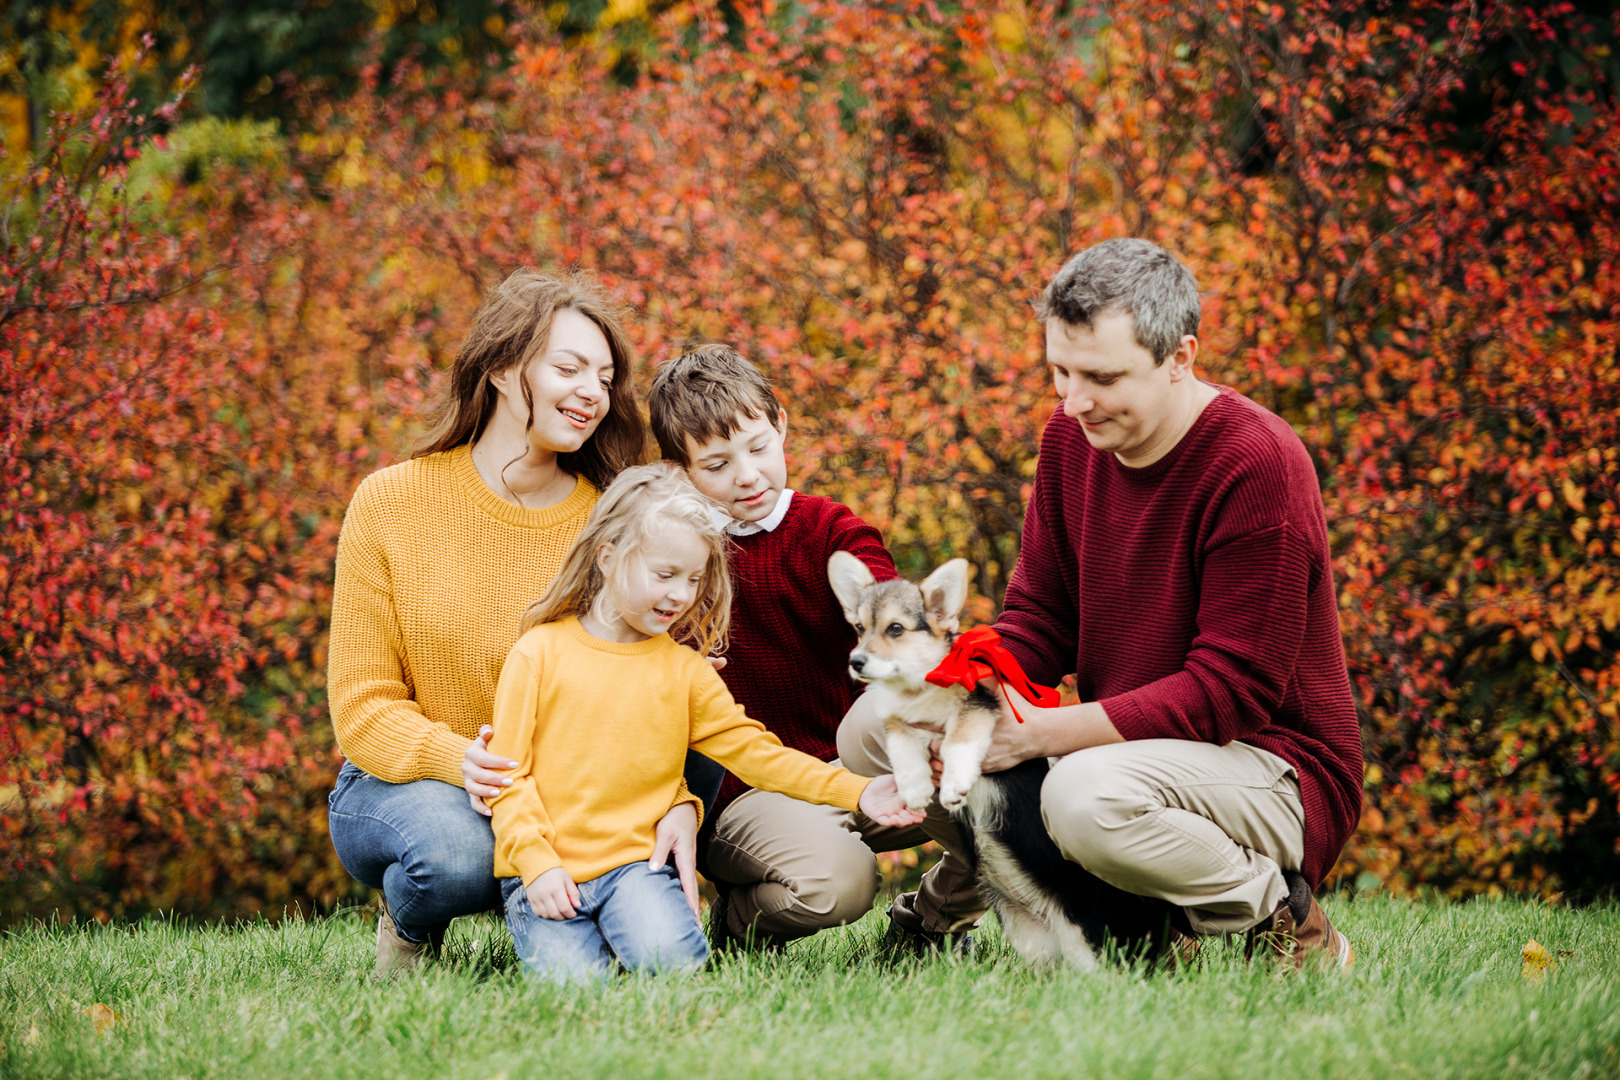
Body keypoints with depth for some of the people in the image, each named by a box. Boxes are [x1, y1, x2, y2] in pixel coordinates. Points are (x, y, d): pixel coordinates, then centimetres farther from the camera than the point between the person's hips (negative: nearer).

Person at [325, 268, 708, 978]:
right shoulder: (390, 505, -8)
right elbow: (365, 711, -9)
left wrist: (674, 801, -29)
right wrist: (469, 762, -31)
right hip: (403, 784, -2)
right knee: (457, 851, -37)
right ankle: (408, 921, 1)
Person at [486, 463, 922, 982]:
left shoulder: (683, 669, 10)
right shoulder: (540, 652, 1)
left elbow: (752, 749, 8)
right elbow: (508, 771, 0)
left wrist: (856, 793, -2)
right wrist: (537, 863, -12)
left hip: (635, 861, 2)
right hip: (546, 869, -2)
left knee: (671, 957, -26)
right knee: (572, 978, -23)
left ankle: (635, 923, 5)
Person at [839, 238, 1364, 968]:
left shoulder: (1256, 465, -21)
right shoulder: (1071, 437, 3)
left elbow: (1231, 689, -23)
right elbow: (1039, 617, 8)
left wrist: (1039, 732, -28)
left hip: (1271, 763, -7)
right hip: (1124, 741, 8)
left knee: (1086, 796, -40)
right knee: (870, 731, -3)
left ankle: (1278, 914, -14)